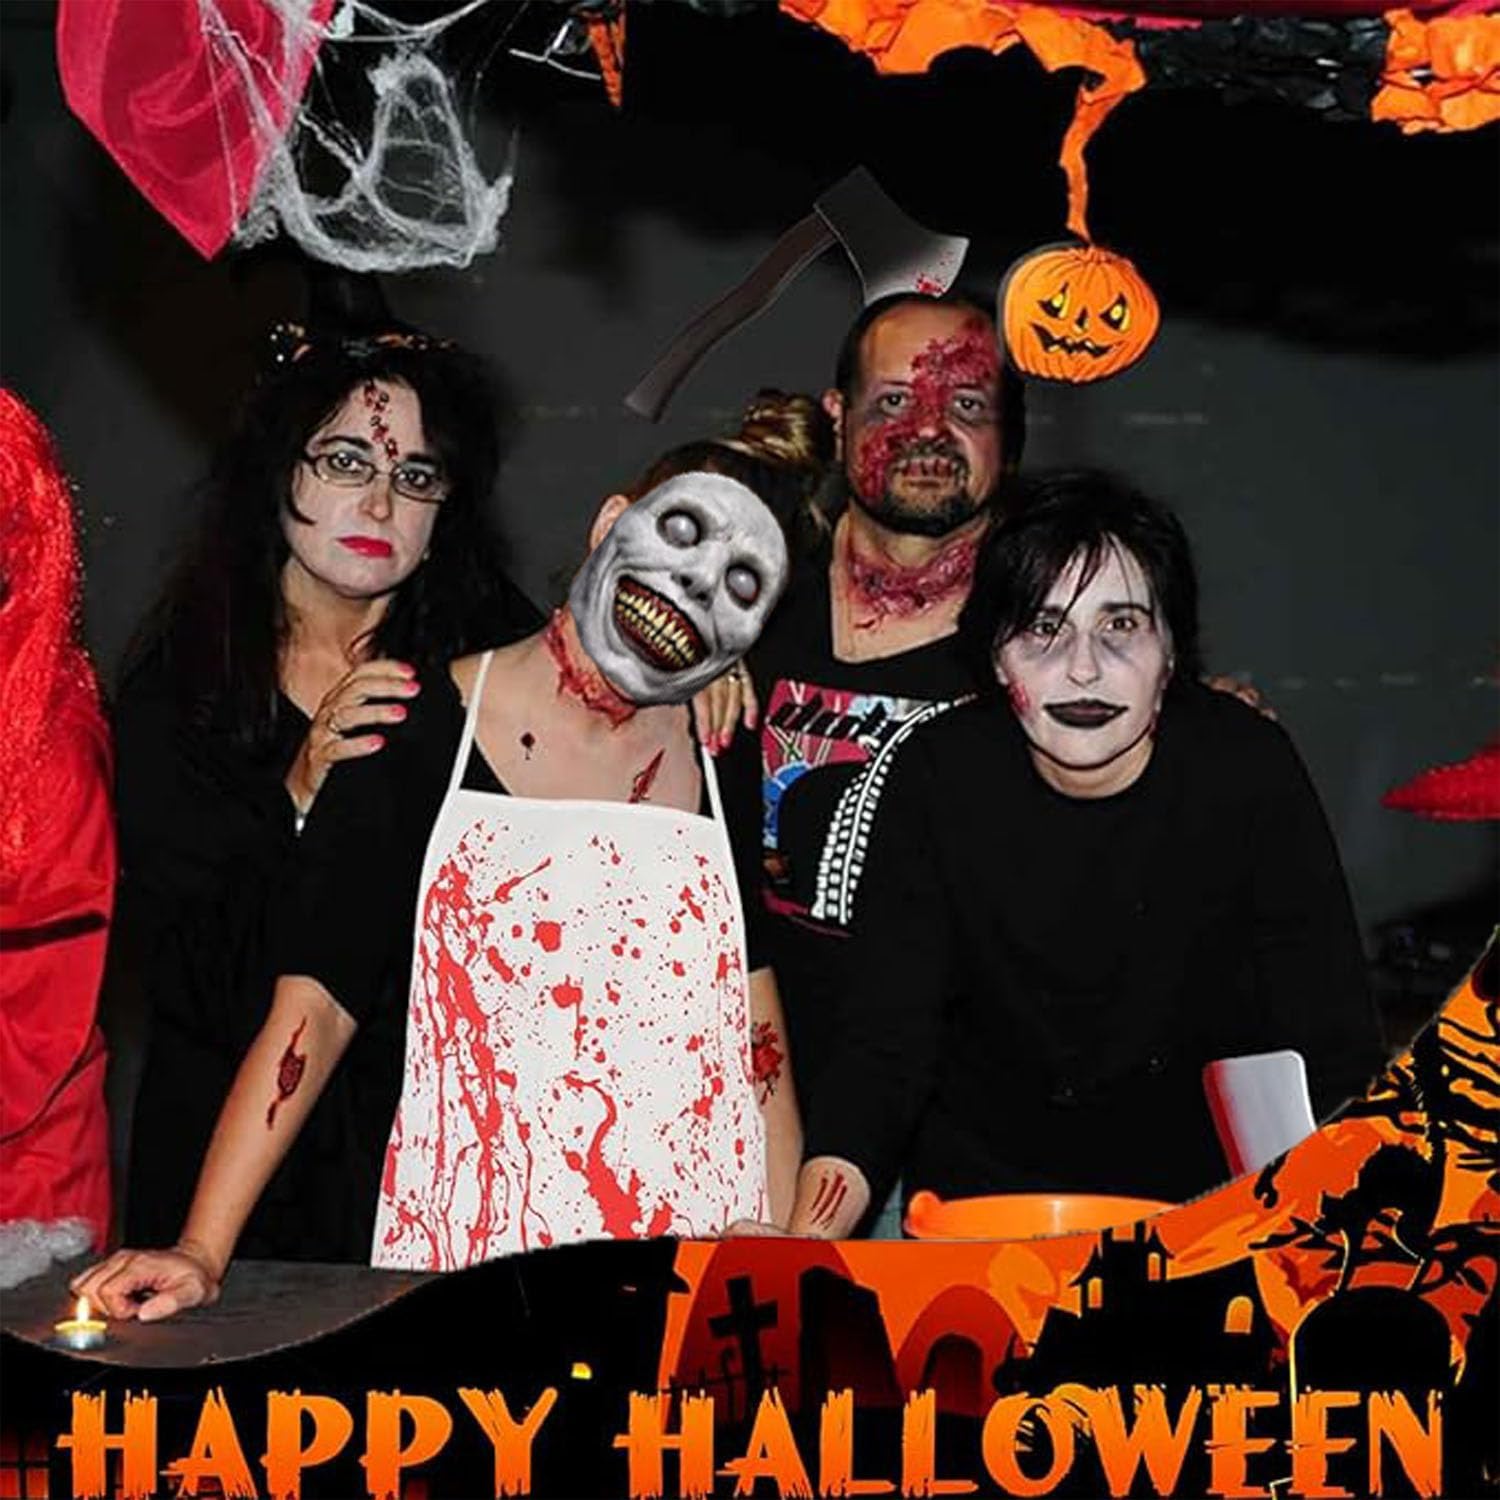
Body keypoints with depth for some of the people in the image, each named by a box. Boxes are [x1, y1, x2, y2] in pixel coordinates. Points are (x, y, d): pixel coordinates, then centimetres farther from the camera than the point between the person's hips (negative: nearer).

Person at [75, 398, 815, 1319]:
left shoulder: (726, 760, 5)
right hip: (463, 1255, -2)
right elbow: (317, 1004, -5)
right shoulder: (418, 735, -3)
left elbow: (755, 1018, 10)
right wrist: (203, 1254, -11)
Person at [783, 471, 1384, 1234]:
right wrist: (803, 1244, -25)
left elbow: (1332, 1058, -9)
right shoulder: (941, 775, -7)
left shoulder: (1246, 769, -9)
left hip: (1204, 1199, -1)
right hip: (974, 1194, 2)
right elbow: (885, 1044, -9)